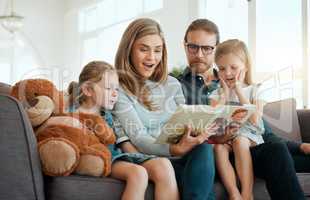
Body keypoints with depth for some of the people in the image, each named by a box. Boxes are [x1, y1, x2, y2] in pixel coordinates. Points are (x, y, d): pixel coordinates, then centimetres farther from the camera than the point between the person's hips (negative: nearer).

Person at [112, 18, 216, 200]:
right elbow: (138, 139, -13)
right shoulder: (119, 89, -3)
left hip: (183, 157, 5)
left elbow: (186, 125, 13)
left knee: (203, 148, -30)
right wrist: (175, 149, -30)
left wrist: (208, 132, -10)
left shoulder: (172, 84, 16)